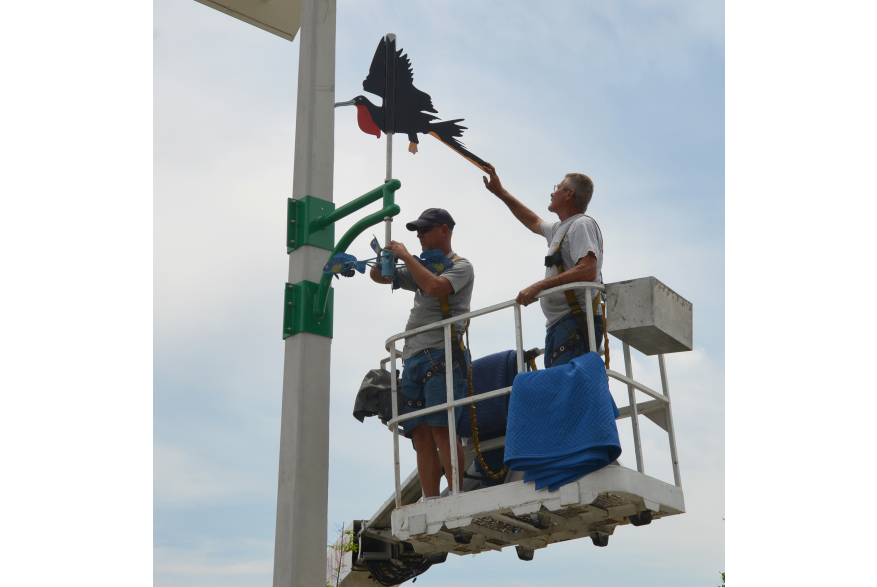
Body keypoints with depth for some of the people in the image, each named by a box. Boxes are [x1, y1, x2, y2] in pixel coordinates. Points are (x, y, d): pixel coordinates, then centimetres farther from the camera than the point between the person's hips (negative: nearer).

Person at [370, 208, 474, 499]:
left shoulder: (461, 266, 4)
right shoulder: (423, 267, 27)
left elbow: (435, 287, -17)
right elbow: (377, 276, 30)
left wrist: (405, 255, -7)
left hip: (441, 355, -7)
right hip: (413, 358, 7)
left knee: (441, 429, -16)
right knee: (421, 434, -1)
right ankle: (431, 503, -2)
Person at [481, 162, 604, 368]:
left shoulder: (582, 224, -5)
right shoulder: (561, 229, 25)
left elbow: (588, 271, -19)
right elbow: (534, 222, 46)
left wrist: (539, 286, -21)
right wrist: (500, 192, 48)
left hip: (576, 324, -10)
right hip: (560, 327, 10)